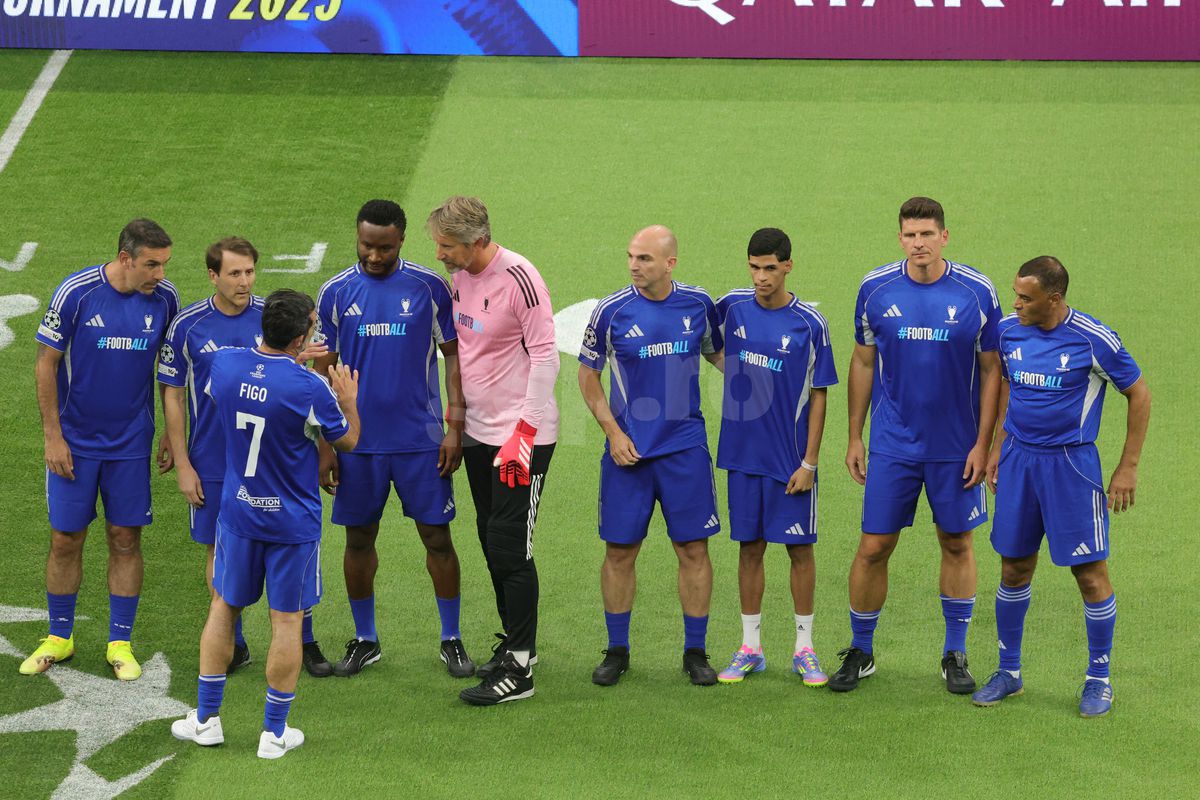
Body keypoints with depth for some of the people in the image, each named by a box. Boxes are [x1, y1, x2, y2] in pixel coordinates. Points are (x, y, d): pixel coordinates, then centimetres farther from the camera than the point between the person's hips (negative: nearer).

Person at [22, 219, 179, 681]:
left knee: (125, 539, 5)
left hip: (131, 443, 2)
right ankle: (59, 637, 21)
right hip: (74, 443, -2)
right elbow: (47, 364, -7)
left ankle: (120, 642, 16)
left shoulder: (164, 299, -6)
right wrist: (52, 436, -8)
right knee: (65, 540, 5)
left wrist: (172, 434, 7)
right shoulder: (75, 293, -15)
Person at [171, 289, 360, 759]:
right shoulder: (310, 389, -22)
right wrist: (348, 402, 14)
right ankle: (275, 732, 14)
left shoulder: (224, 364, -9)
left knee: (224, 606, 18)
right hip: (293, 521, -4)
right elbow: (346, 441, -6)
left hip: (238, 511, 4)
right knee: (287, 619, 7)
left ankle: (206, 719, 22)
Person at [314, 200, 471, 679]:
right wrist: (325, 445, 0)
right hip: (358, 441, 1)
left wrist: (456, 427, -5)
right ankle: (364, 641, 23)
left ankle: (451, 640, 15)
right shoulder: (336, 293, 0)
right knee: (359, 538, 9)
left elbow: (453, 355, 3)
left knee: (437, 536, 1)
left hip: (421, 441, -1)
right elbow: (324, 370, 4)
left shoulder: (429, 288, -3)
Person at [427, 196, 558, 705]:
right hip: (479, 432, 8)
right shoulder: (460, 276, 5)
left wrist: (524, 429, -19)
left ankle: (519, 668, -2)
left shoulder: (518, 279, -18)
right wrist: (457, 408, 18)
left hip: (521, 434, -8)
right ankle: (515, 641, 27)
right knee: (491, 540, 14)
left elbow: (545, 356, -17)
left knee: (509, 547, -7)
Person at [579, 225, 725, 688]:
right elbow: (588, 375, 4)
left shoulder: (698, 305, 0)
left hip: (686, 448, 1)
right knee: (620, 550, 4)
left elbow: (717, 354, 19)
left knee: (693, 549, 2)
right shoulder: (611, 311, -6)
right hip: (628, 450, -1)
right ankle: (617, 651, 18)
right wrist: (613, 432, -4)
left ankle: (695, 652, 14)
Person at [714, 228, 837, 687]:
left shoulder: (809, 324, -7)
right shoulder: (733, 308, 0)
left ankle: (804, 649, 14)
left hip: (791, 459, -3)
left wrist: (809, 463, -8)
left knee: (799, 547, 3)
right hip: (743, 454, 3)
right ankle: (750, 648, 16)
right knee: (750, 546, 8)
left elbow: (818, 395, -5)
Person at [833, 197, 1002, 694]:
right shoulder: (876, 289, -3)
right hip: (892, 445, 0)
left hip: (956, 447, 0)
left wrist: (982, 443, -4)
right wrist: (854, 437, 6)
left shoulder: (977, 292, -6)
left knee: (956, 544, 9)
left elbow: (991, 371, 0)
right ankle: (860, 652, 16)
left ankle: (955, 654, 22)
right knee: (873, 547, 0)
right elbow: (863, 364, 7)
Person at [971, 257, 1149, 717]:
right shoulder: (1009, 330, 0)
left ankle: (1099, 679, 15)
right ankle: (1009, 672, 24)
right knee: (1014, 569, 10)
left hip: (1071, 463, -4)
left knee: (1090, 573, 0)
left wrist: (1128, 468, -5)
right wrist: (997, 448, 15)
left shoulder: (1093, 340, -15)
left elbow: (1139, 395, -4)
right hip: (1018, 458, 5)